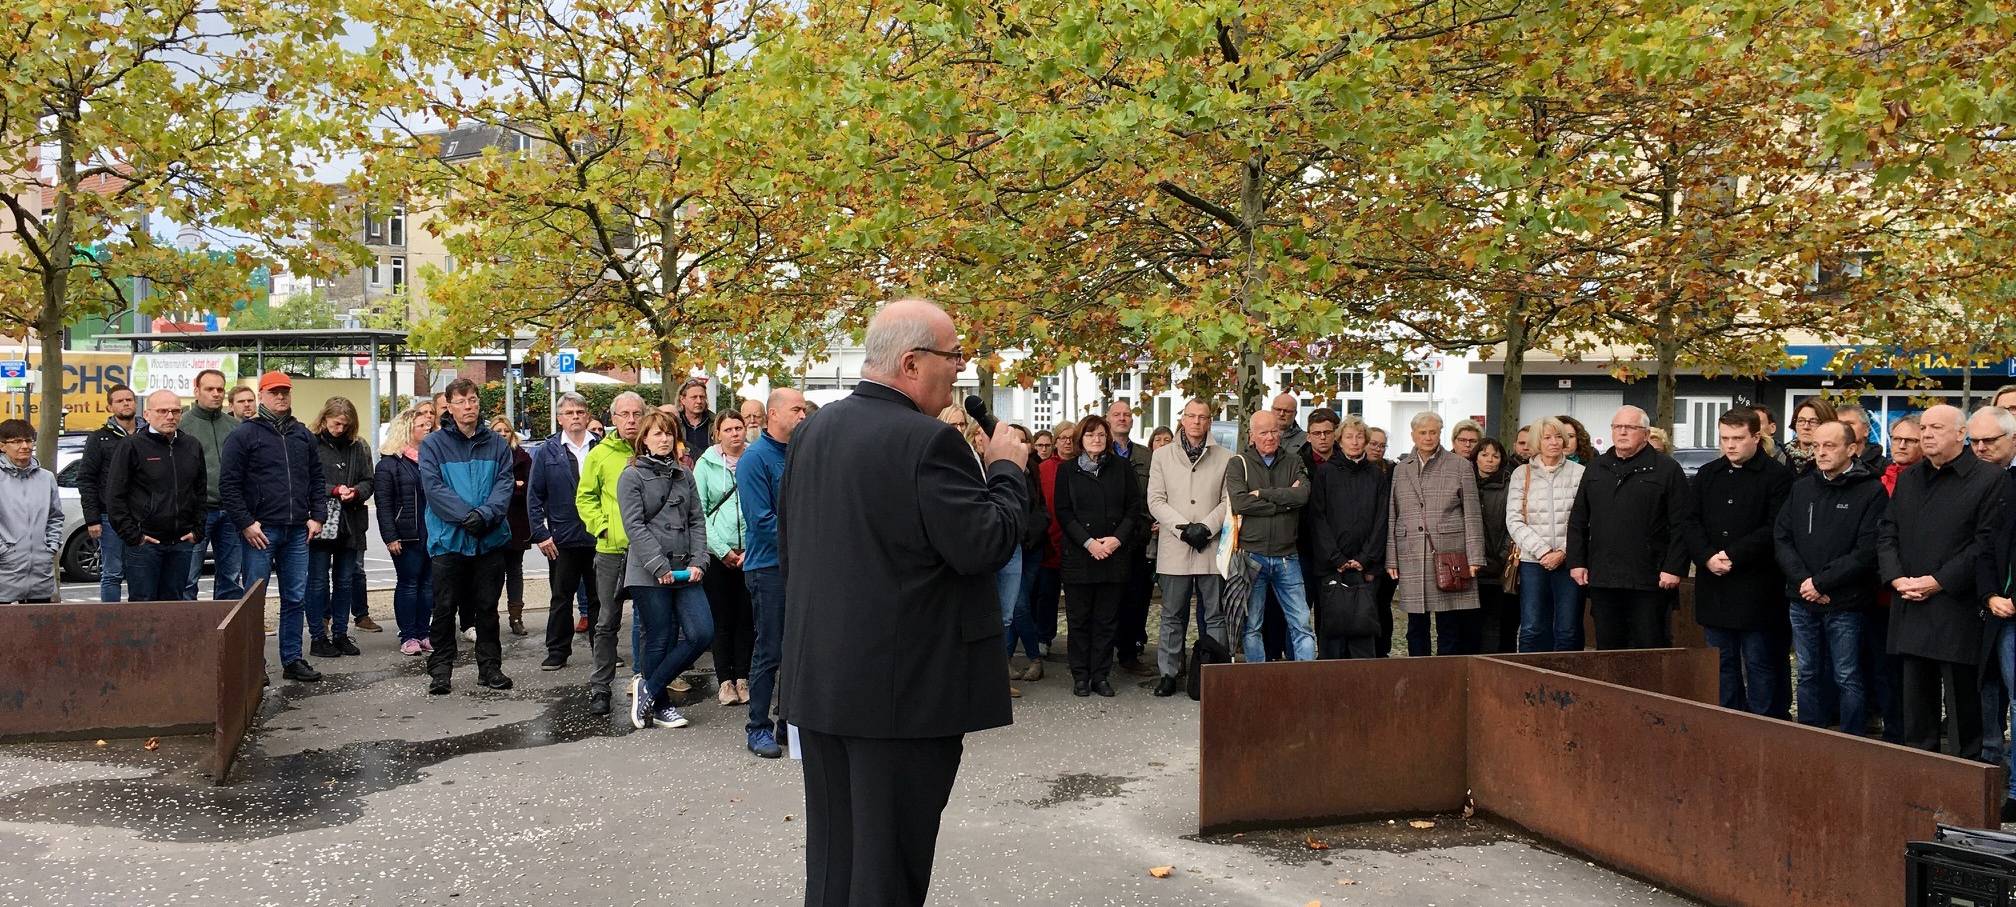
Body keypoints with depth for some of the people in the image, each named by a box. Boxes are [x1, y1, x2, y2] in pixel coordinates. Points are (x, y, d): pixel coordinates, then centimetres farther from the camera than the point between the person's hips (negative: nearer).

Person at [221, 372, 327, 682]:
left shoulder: (303, 435, 14)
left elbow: (316, 479, 19)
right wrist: (245, 523, -11)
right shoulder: (244, 435, -2)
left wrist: (317, 516, 8)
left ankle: (292, 660, 16)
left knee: (295, 599, 8)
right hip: (260, 530, -5)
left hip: (297, 531, 5)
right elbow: (228, 484, -6)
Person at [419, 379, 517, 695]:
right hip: (449, 539, -2)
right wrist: (466, 515, -20)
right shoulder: (434, 444, 0)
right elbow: (433, 488, -10)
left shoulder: (496, 444, 7)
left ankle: (490, 666, 19)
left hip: (491, 539, 2)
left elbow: (504, 485, -3)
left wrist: (485, 514, -20)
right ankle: (440, 669, 13)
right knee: (445, 609, 4)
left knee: (487, 607, 10)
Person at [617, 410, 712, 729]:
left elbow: (697, 521, 12)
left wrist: (698, 562, -2)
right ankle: (660, 705, 18)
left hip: (684, 571, 5)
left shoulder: (684, 476, 16)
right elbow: (634, 526, -9)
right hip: (648, 574, -5)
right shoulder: (631, 476, -1)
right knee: (660, 640, -1)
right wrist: (660, 567, -16)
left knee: (702, 633, -4)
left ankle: (648, 687, 10)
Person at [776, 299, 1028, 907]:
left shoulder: (811, 432, 8)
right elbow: (986, 545, -18)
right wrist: (1006, 468, -3)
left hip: (819, 677, 8)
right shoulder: (927, 441, -18)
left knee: (831, 853, 16)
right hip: (904, 685, -8)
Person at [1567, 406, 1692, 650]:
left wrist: (1674, 568, -11)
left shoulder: (1667, 469, 1)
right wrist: (1576, 562, 8)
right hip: (1602, 579, 4)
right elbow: (1578, 521, 17)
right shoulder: (1596, 469, 15)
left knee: (1648, 649, 0)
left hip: (1648, 581, -4)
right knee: (1607, 649, 10)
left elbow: (1680, 525, -4)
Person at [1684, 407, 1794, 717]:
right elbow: (1691, 523, 7)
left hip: (1756, 588, -5)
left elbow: (1775, 529, -12)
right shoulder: (1707, 474, 12)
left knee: (1760, 664, 1)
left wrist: (1733, 555, -16)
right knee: (1723, 663, 12)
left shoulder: (1777, 476, -4)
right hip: (1713, 586, 5)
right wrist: (1707, 557, -9)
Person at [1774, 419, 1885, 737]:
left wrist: (1821, 582, -15)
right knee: (1807, 675, 13)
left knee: (1848, 679, 2)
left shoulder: (1871, 491, -7)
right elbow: (1781, 537, 5)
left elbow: (1867, 552, -14)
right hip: (1802, 601, 5)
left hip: (1844, 604, -5)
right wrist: (1802, 580, -9)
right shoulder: (1801, 487, 10)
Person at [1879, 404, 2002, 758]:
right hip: (1910, 611, 6)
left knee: (1962, 702, 0)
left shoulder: (1989, 479, -5)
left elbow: (1987, 542, -12)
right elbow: (1886, 534, 14)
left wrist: (1939, 581, -15)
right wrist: (1897, 578, -3)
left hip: (1958, 613, -6)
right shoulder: (1907, 480, 16)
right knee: (1915, 700, 12)